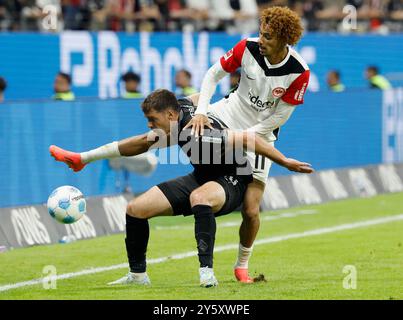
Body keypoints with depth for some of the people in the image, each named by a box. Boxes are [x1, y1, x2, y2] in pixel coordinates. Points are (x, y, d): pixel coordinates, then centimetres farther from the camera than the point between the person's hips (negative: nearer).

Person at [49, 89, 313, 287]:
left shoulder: (197, 135, -34)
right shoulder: (180, 106, -9)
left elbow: (247, 138, -33)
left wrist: (285, 162, -30)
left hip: (230, 182, -9)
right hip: (200, 179, 9)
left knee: (199, 197, -45)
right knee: (136, 209, -1)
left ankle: (207, 272, -44)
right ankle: (138, 275, 14)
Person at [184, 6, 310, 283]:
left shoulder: (299, 73, -24)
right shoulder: (248, 47, -18)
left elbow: (279, 117, -16)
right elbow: (214, 74, -6)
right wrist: (201, 112, -19)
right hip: (229, 114, 3)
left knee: (251, 211, -6)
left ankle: (242, 265, 16)